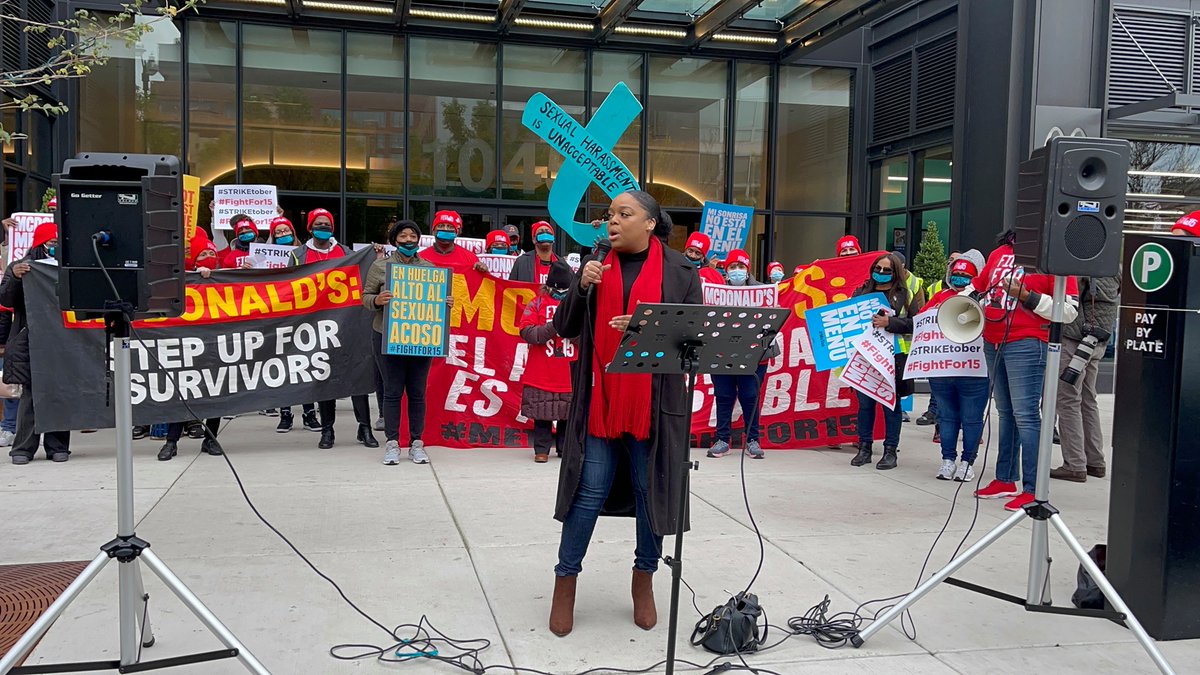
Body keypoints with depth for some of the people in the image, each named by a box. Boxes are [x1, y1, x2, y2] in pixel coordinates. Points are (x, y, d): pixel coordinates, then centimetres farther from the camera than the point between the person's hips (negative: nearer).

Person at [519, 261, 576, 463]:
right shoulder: (538, 303, 3)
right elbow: (526, 331, -8)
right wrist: (553, 327, -19)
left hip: (570, 374, 2)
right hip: (542, 375, -1)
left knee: (568, 414, 7)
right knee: (542, 414, 3)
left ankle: (566, 448, 20)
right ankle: (541, 449, 14)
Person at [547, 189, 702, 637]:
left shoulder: (680, 270, 2)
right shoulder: (597, 264, 8)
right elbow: (565, 328, 7)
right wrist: (582, 287, -10)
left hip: (656, 401, -1)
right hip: (601, 397, 1)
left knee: (650, 489, 7)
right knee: (590, 491, 2)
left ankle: (644, 580, 26)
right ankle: (565, 582, 17)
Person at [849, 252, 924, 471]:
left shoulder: (905, 295, 5)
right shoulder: (861, 292, 14)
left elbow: (915, 323, -5)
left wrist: (889, 323, -15)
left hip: (894, 356, -3)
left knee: (891, 403, 3)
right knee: (865, 402, 5)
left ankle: (890, 450, 10)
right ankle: (865, 447, 15)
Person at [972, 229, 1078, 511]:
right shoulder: (1000, 253, 14)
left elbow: (1069, 311, -11)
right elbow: (978, 286, 28)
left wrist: (1027, 296, -18)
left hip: (1026, 345, -7)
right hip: (993, 343, 7)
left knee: (1025, 415, -9)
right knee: (1005, 412, 14)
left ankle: (1033, 490, -5)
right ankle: (1006, 480, 23)